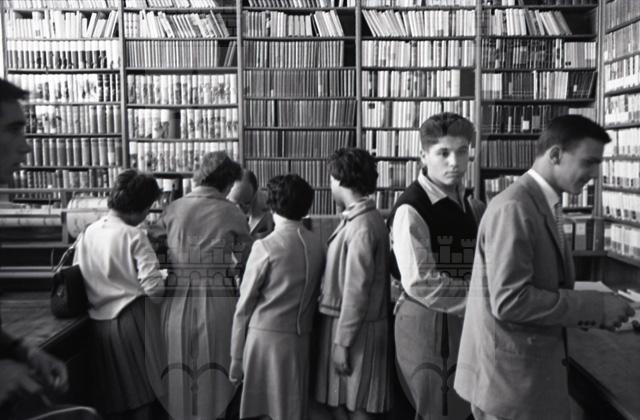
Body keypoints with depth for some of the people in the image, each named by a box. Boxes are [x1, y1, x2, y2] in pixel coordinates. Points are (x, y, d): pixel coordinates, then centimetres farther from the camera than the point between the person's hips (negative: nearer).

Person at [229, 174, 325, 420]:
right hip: (301, 339, 4)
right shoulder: (317, 245, 0)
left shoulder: (265, 247, -11)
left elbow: (245, 305, -7)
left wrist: (236, 357, 0)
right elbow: (315, 294, 7)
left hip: (266, 337, -4)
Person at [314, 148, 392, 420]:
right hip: (343, 322, 8)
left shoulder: (361, 225, -19)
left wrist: (343, 342, -18)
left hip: (354, 329, -8)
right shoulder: (358, 219, 9)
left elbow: (357, 290, -21)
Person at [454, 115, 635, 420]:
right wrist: (595, 306, -19)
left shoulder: (543, 204, 10)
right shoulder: (514, 208, -21)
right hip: (511, 375, -9)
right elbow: (509, 300, -26)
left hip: (531, 366, 9)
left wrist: (590, 309, 1)